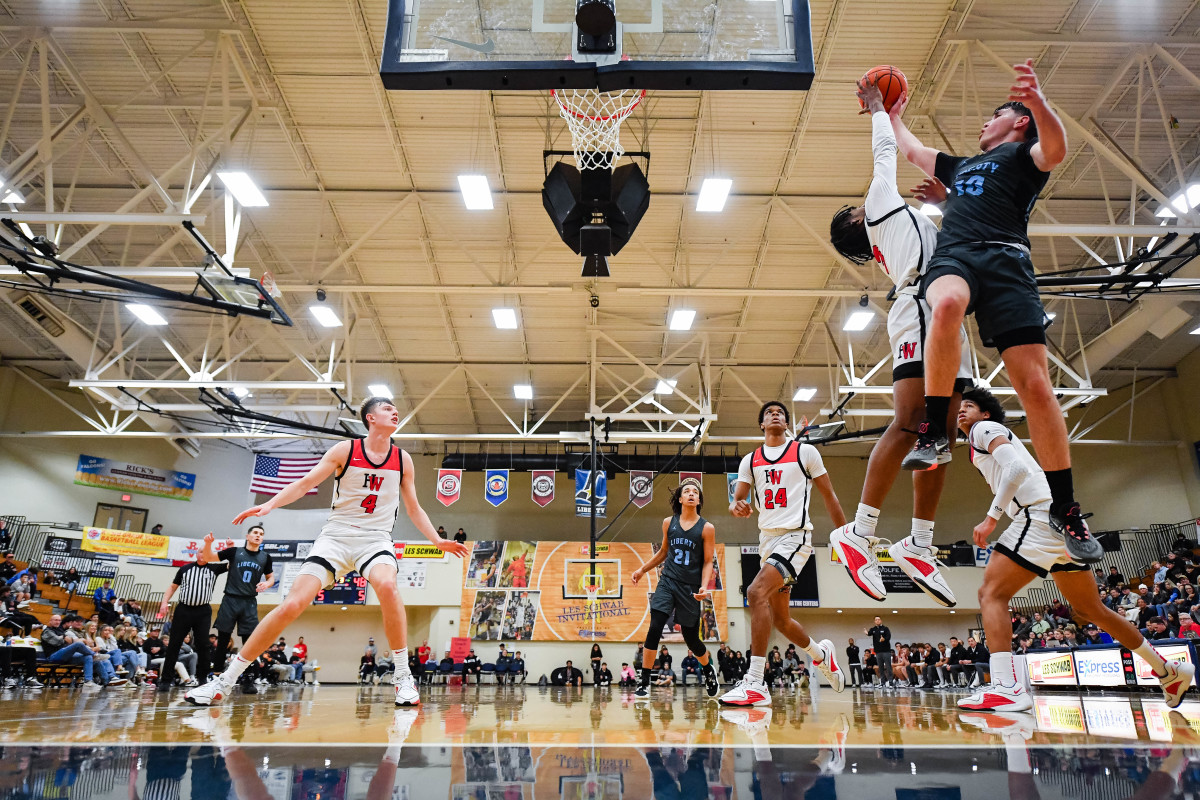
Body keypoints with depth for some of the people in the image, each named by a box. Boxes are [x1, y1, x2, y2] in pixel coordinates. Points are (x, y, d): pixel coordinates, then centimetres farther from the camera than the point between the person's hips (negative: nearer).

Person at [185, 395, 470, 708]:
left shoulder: (402, 459, 7)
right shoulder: (345, 450, 0)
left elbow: (414, 508, 14)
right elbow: (305, 483, -1)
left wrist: (437, 541, 5)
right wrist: (270, 504, -16)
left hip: (376, 538, 1)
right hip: (336, 535, 0)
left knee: (387, 585, -33)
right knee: (292, 604, -12)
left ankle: (403, 677, -19)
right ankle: (224, 681, 6)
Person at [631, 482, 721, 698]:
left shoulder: (706, 528, -4)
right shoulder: (669, 523, 5)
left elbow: (708, 562, -4)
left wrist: (704, 587, -18)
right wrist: (642, 570, 16)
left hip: (690, 588, -2)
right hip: (667, 582, 2)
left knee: (691, 637, 7)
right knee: (654, 629, -13)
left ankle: (709, 671, 38)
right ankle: (644, 682, -4)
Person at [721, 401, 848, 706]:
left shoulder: (805, 451, 2)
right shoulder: (750, 460, 12)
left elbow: (828, 495, 6)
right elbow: (737, 498, 7)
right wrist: (736, 507, -18)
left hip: (795, 535, -6)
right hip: (767, 538, 6)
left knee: (756, 592, -28)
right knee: (780, 619, 14)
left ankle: (755, 684, -27)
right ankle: (820, 654, 45)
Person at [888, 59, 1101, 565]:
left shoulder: (1023, 154, 20)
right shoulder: (960, 166, 38)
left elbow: (1056, 149, -6)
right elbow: (909, 150, 51)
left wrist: (1037, 100, -23)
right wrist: (893, 113, 58)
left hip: (1004, 258, -3)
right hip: (952, 256, 3)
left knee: (1035, 385, -13)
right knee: (948, 304, -39)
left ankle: (1065, 508, -4)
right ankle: (934, 431, -33)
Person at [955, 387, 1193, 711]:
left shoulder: (985, 429, 1)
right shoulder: (985, 443, 28)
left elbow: (1017, 468, -16)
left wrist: (991, 518, -19)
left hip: (1041, 514, -10)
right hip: (1059, 521, 10)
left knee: (991, 593, -17)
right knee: (1090, 609, 21)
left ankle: (1006, 688, -29)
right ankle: (1171, 671, 35)